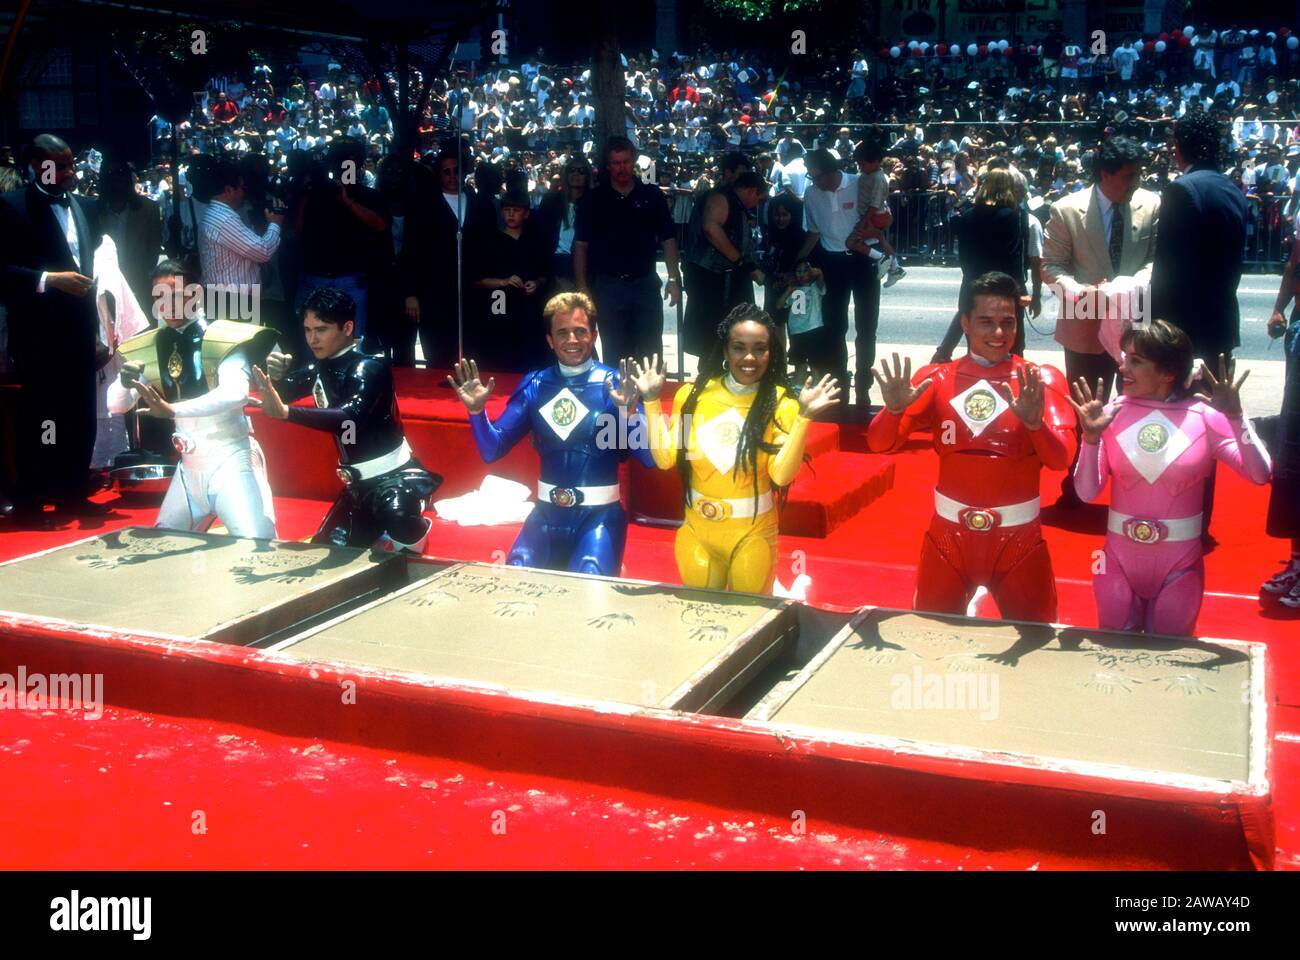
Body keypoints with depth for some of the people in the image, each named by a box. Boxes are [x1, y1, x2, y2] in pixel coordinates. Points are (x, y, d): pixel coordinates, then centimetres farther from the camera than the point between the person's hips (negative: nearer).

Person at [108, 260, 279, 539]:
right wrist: (124, 380, -18)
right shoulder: (153, 346, 6)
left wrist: (172, 410, -38)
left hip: (231, 460, -6)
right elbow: (116, 405, 5)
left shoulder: (223, 337, -11)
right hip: (189, 467, 6)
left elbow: (235, 393, -28)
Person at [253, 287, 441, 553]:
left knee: (396, 515, -39)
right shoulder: (320, 368, 6)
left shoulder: (369, 367, -18)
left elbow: (350, 417, -35)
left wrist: (285, 412, -47)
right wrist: (274, 375, -12)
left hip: (396, 476, -8)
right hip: (358, 484, 8)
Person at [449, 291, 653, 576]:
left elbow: (649, 458, -12)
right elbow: (492, 450, 6)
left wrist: (629, 411, -28)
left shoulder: (614, 384, -4)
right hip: (547, 512, 3)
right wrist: (476, 411, -11)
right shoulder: (535, 384, 6)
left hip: (599, 514, -3)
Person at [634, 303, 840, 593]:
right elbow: (665, 459, -6)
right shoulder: (693, 394, -4)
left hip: (752, 533, -2)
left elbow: (781, 475, -19)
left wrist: (804, 416, -26)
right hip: (697, 529, 2)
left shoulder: (780, 403, -10)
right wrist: (652, 401, -8)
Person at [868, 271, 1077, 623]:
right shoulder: (937, 378, -1)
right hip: (949, 535, 1)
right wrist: (894, 409, -29)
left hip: (1018, 538, -1)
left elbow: (1061, 459, -15)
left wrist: (1034, 422, -35)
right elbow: (880, 444, -8)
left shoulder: (1040, 380, -4)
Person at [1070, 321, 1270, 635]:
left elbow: (1260, 474, -16)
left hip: (1180, 565, -1)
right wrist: (1090, 437, -22)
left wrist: (1235, 416, -26)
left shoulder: (1204, 416, -9)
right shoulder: (1113, 414, -7)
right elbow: (1087, 492, -8)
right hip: (1119, 561, 1)